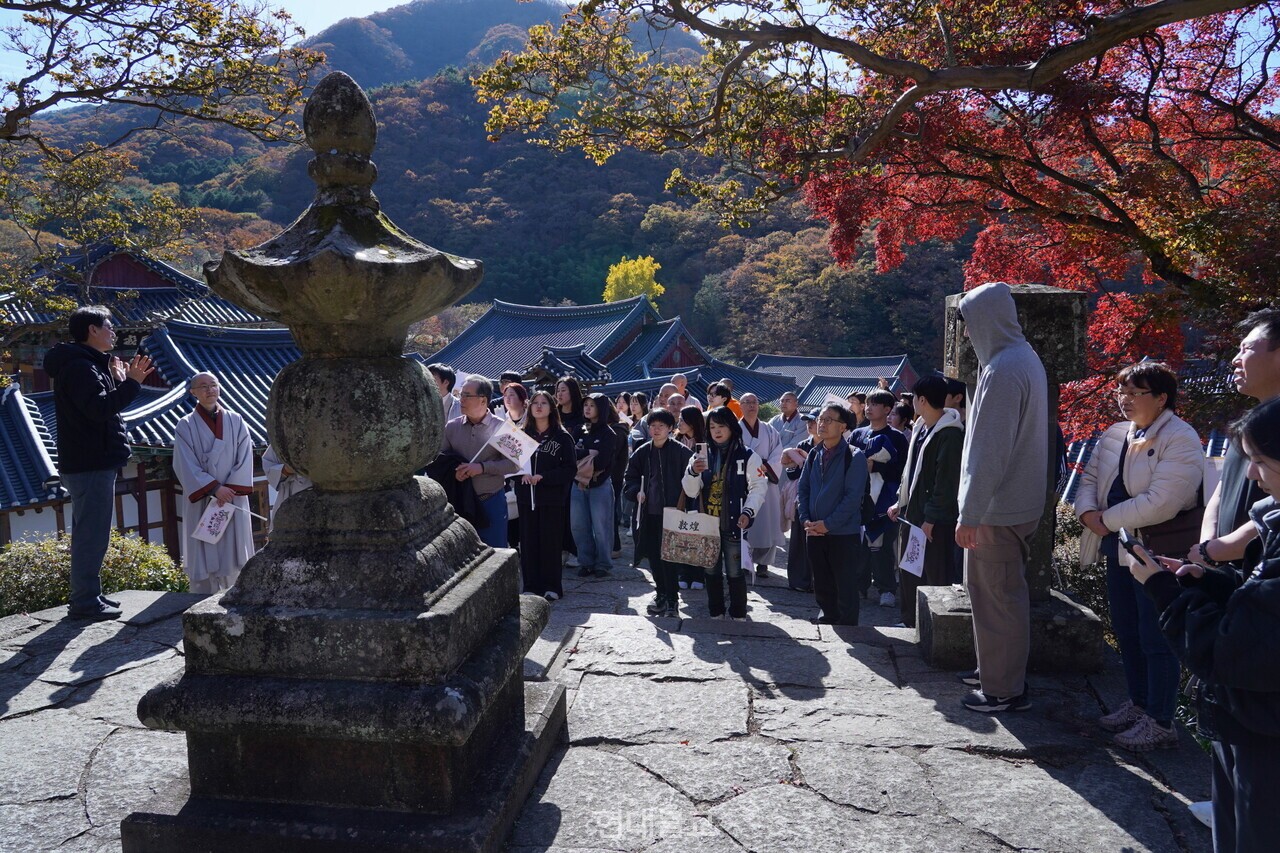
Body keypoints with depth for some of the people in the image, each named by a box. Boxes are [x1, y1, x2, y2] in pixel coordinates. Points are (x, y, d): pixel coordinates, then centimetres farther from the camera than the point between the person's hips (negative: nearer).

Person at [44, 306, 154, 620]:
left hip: (92, 462, 11)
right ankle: (85, 602, -3)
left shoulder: (87, 365, 17)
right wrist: (131, 383, -24)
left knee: (89, 533, 17)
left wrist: (117, 381, 15)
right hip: (91, 464, -11)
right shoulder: (80, 367, -15)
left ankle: (89, 594, 25)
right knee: (92, 535, -8)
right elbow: (99, 409, -27)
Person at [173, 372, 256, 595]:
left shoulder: (236, 422, 7)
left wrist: (230, 489, -10)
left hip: (234, 499, 2)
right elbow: (186, 465, -5)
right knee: (203, 557, -2)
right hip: (201, 502, -1)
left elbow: (245, 460, 2)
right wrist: (215, 488, -14)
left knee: (233, 559, 1)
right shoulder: (186, 426, 2)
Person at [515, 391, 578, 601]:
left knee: (550, 542, 0)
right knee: (528, 542, 3)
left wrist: (543, 477, -15)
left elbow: (571, 468, -5)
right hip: (526, 496, 2)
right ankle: (531, 586, 12)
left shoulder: (562, 437, 0)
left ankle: (551, 587, 10)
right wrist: (521, 473, -13)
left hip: (552, 497, -2)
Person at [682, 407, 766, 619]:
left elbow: (758, 487, -6)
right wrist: (693, 472, -14)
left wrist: (748, 512, -19)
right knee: (712, 570, 13)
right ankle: (715, 610, 25)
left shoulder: (748, 457, -4)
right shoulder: (701, 456, 8)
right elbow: (691, 491, 5)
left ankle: (738, 613, 15)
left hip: (733, 524, -4)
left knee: (735, 571, 2)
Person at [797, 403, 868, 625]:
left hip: (843, 533, -5)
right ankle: (826, 620, 31)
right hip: (814, 532, 5)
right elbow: (802, 489, 11)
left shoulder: (854, 457, -9)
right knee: (821, 584, 16)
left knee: (846, 587, 2)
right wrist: (805, 519, -3)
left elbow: (853, 496, -15)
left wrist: (828, 524, -16)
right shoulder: (814, 454, 8)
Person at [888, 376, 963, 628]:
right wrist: (900, 502, 15)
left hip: (935, 520, -9)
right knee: (908, 570, 16)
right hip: (912, 512, 9)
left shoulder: (950, 434, -17)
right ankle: (910, 622, 29)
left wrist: (930, 519, -19)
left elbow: (946, 481, -20)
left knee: (935, 575, -1)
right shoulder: (920, 428, 12)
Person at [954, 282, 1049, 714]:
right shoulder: (1023, 356, 11)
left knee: (999, 596, 1)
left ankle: (1005, 689, 12)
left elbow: (989, 452, -24)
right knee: (990, 590, 20)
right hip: (1016, 500, 10)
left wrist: (970, 513, -20)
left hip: (1000, 507, -10)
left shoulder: (1002, 371, -21)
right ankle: (996, 667, 34)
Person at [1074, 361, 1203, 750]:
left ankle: (1160, 721, 15)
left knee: (1156, 638, 1)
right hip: (1119, 548, 8)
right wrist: (1088, 512, -8)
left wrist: (1107, 520, -17)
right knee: (1126, 631, 18)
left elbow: (1160, 503, -25)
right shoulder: (1115, 435, 10)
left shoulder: (1180, 440, -15)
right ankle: (1138, 703, 34)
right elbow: (1089, 478, 13)